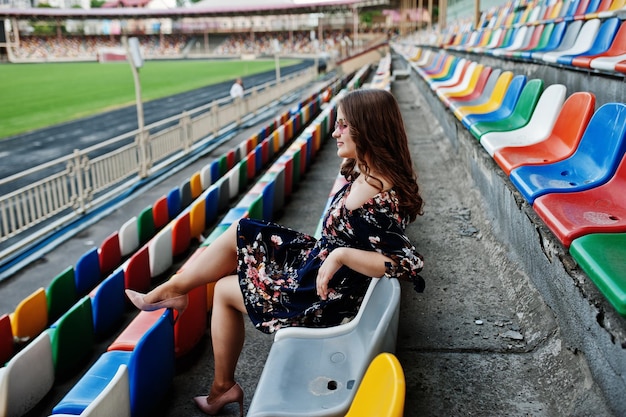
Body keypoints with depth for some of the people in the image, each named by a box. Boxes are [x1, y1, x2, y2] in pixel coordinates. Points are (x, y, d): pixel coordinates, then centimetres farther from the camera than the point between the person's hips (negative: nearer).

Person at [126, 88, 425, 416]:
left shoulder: (376, 198, -30)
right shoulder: (366, 174, -2)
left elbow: (409, 263, -35)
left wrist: (342, 255, -32)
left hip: (325, 296, -9)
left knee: (225, 289, 11)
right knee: (237, 233, 11)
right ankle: (171, 289, 26)